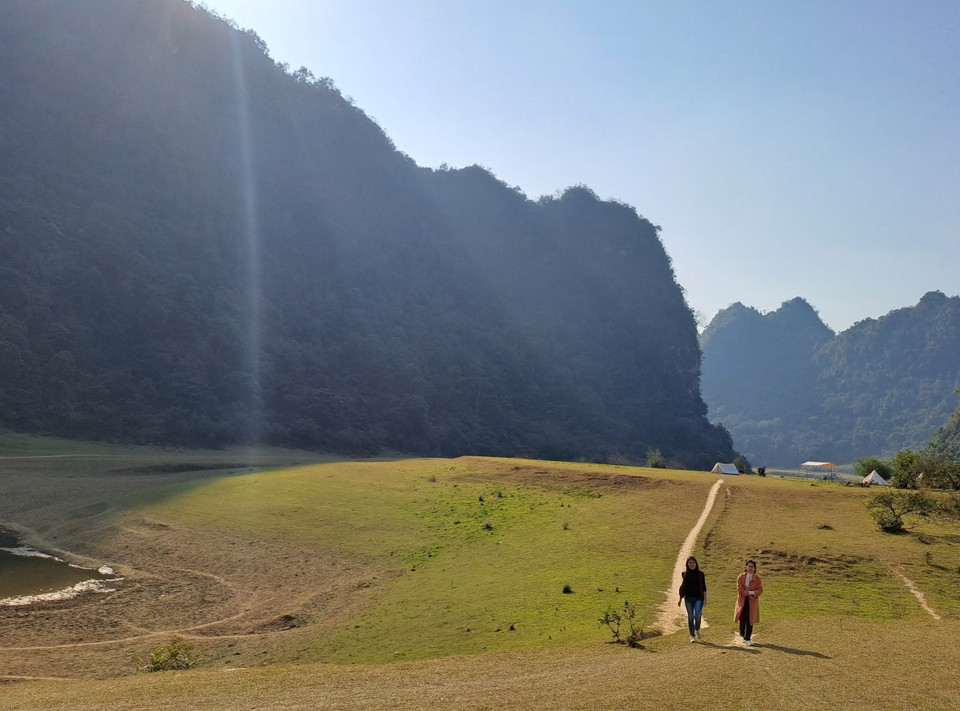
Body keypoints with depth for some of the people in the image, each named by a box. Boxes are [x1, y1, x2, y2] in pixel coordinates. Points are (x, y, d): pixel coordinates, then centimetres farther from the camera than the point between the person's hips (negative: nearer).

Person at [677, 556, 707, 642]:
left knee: (697, 615, -17)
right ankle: (692, 636, 8)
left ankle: (697, 630, 12)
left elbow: (704, 587, 5)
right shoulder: (685, 574, 6)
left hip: (698, 598, -2)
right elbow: (682, 587, 12)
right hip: (689, 598, 2)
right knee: (690, 617, 0)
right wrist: (680, 599, 10)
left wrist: (705, 599, -1)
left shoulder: (700, 574, 3)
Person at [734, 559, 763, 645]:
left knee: (750, 620, -3)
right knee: (742, 619, 7)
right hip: (742, 600, 1)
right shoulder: (741, 577, 0)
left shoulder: (757, 578, 0)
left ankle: (748, 638, 3)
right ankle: (742, 635, 30)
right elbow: (739, 588, -7)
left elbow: (760, 590, -5)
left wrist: (751, 592, -20)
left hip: (752, 602, 0)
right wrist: (747, 593, -19)